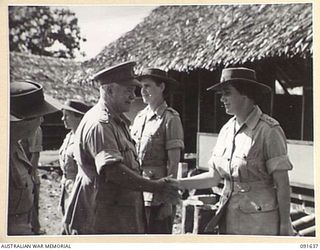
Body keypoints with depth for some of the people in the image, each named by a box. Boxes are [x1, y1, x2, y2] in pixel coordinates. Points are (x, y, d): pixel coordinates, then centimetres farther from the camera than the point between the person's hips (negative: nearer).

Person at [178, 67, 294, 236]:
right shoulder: (227, 129, 7)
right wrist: (177, 184, 1)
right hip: (230, 220, 7)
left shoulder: (268, 130, -13)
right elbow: (214, 176, 10)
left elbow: (282, 183, -12)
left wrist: (285, 226, -12)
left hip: (261, 222, -6)